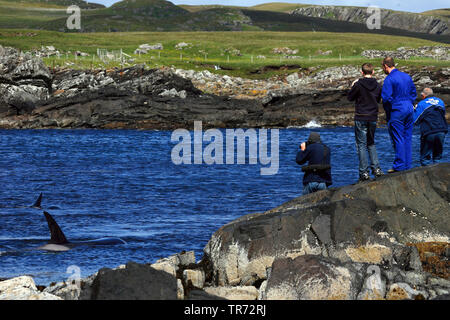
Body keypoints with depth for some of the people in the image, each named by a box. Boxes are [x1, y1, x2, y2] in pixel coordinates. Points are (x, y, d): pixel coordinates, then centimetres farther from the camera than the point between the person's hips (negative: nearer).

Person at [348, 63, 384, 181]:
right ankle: (376, 169, 10)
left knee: (361, 145, 0)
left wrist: (353, 86, 14)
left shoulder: (358, 84, -14)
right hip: (373, 118, 4)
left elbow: (350, 97, -2)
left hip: (361, 119, -4)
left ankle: (364, 173, -4)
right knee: (371, 144, 18)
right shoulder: (377, 85, 0)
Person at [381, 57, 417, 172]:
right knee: (407, 138, 11)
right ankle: (407, 164, 13)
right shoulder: (407, 76, 12)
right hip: (409, 110, 7)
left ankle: (399, 166, -4)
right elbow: (414, 93, 17)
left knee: (398, 139, -4)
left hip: (397, 112, -7)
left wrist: (387, 111, -2)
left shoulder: (389, 79, -12)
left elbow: (386, 98, -16)